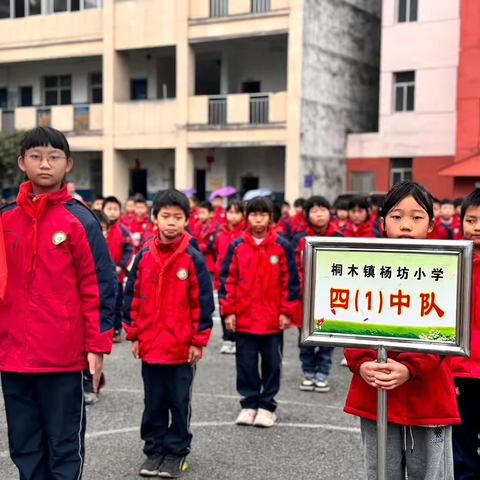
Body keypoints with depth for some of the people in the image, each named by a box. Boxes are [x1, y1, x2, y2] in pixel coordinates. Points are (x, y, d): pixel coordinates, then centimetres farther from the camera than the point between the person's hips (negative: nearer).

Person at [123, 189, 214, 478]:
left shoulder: (193, 258, -8)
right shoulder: (143, 257, 2)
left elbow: (203, 302, -6)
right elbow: (132, 297, 8)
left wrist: (199, 340, -7)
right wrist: (133, 335, 6)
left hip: (182, 347, -3)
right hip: (149, 345, 3)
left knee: (180, 401, 9)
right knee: (153, 402, 14)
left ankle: (177, 451, 23)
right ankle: (154, 451, 27)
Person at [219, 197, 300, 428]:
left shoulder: (282, 246, -2)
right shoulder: (236, 246, 0)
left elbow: (290, 281, 0)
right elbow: (227, 280, 1)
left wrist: (286, 312, -3)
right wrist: (228, 311, -3)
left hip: (273, 319, -1)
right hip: (243, 318, 1)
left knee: (272, 363, 9)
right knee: (246, 363, 9)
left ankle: (267, 405, 21)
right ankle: (249, 404, 22)